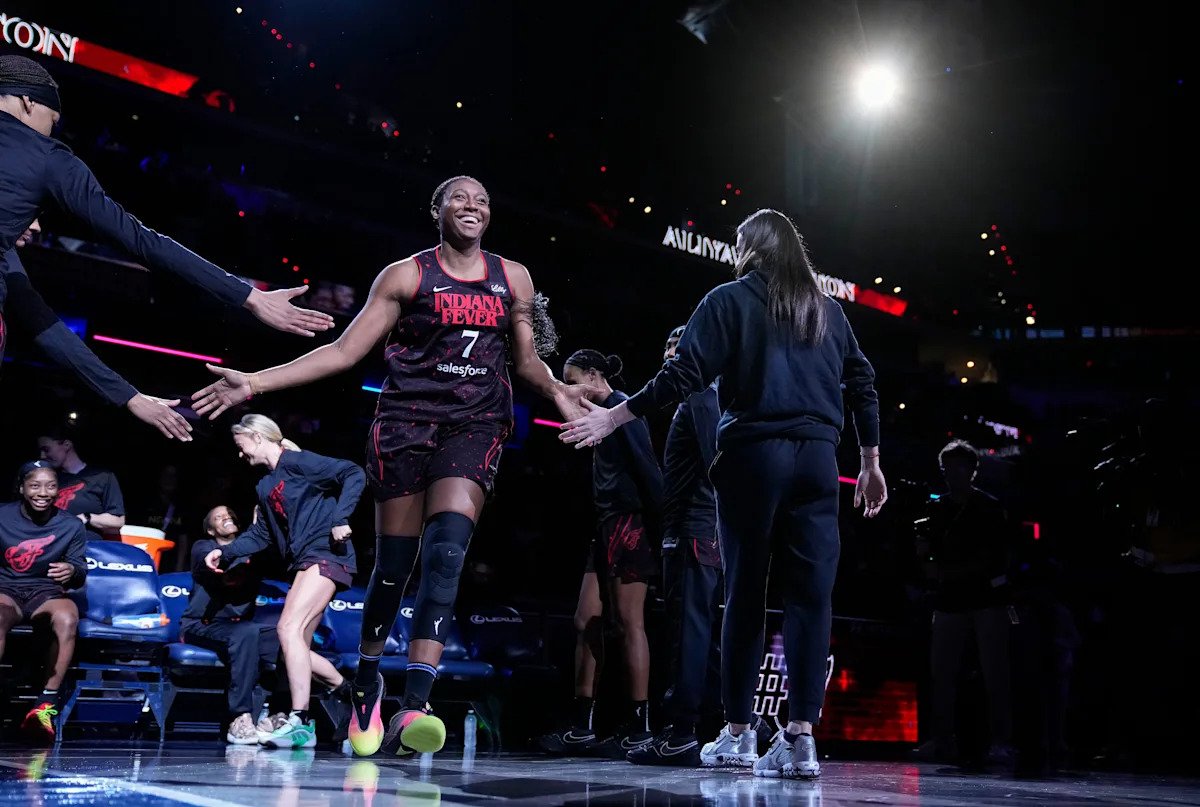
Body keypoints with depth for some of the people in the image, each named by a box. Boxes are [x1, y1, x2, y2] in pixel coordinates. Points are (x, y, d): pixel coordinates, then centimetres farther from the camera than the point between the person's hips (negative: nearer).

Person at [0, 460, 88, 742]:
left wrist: (72, 571, -23)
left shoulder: (71, 526, 1)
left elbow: (80, 578, 2)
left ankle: (47, 703, -28)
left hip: (46, 592, 1)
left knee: (67, 619, -35)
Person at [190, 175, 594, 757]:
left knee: (446, 551, -18)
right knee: (394, 562, 2)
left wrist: (557, 391, -2)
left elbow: (527, 361, 20)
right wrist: (256, 382, -7)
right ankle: (366, 682, 26)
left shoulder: (513, 279, 11)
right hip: (407, 420, -1)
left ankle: (412, 708, -24)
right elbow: (344, 351, 0)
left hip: (474, 426, 1)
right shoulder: (407, 275, 2)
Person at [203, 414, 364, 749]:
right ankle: (349, 693, 25)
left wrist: (340, 518, -22)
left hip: (325, 555, -10)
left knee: (289, 627, -22)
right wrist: (225, 552, 10)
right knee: (297, 646, 9)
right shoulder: (264, 487, 20)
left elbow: (353, 474, -14)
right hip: (303, 563, 10)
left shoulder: (295, 461, -6)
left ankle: (299, 722, -25)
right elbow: (261, 534, 22)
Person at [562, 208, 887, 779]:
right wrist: (871, 464, 21)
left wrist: (612, 417, 1)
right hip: (817, 458, 3)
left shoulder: (729, 300, 4)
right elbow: (862, 384, 14)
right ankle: (801, 737, -7)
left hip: (752, 454, -3)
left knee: (744, 594, 4)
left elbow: (683, 375, -5)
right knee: (810, 595, -1)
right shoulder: (827, 309, 16)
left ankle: (737, 734, 10)